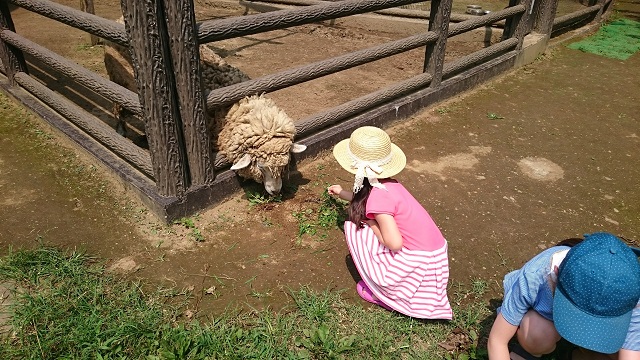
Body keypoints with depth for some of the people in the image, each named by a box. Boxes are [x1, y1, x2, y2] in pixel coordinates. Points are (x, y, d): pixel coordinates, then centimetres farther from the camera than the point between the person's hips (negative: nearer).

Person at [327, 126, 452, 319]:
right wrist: (342, 193, 40)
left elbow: (394, 243, -24)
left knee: (354, 228, -4)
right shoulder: (388, 184, 4)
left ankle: (382, 292, 8)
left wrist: (371, 224, -8)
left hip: (417, 261, -9)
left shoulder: (378, 196, -22)